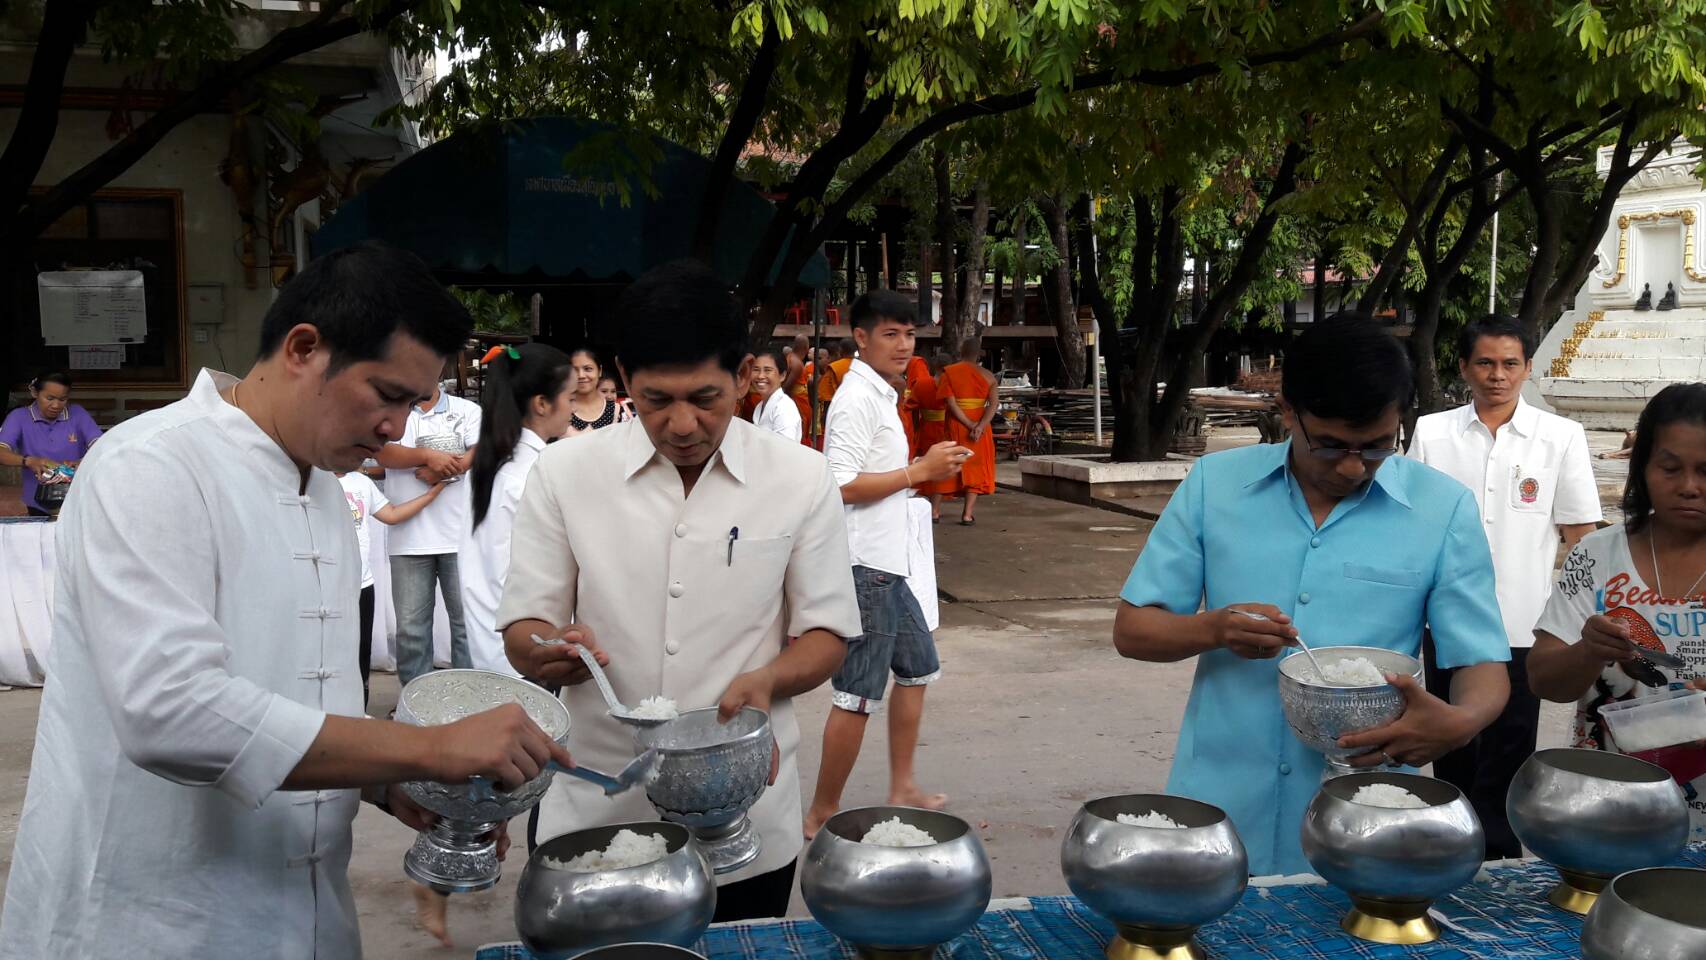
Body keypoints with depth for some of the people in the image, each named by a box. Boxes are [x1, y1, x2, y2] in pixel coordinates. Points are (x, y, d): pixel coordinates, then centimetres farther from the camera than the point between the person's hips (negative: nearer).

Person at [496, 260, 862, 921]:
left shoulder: (802, 480, -3)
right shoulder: (563, 474, -2)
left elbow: (826, 635, 2)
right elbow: (521, 634, 1)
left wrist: (767, 681, -19)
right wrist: (552, 650, -23)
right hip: (594, 816, 0)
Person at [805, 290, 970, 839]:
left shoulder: (879, 395, 16)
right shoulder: (858, 400, -16)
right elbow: (843, 486, -25)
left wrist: (923, 469, 11)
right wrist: (920, 471, -19)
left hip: (886, 565, 11)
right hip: (865, 566, -11)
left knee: (918, 666, 20)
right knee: (858, 695, -5)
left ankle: (902, 789, 30)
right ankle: (823, 815, 6)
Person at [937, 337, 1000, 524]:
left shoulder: (948, 372, -4)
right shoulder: (987, 375, 0)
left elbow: (950, 403, -14)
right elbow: (994, 403, -11)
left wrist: (970, 425, -15)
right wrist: (980, 426, -19)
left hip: (956, 424, 0)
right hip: (979, 424, 0)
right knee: (975, 466, 5)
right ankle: (968, 513, -3)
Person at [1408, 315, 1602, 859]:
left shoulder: (1562, 438, -1)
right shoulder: (1431, 433, 2)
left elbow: (1579, 533, 2)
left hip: (1523, 626, -2)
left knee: (1506, 752, 4)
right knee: (1452, 746, 14)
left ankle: (1496, 857, 15)